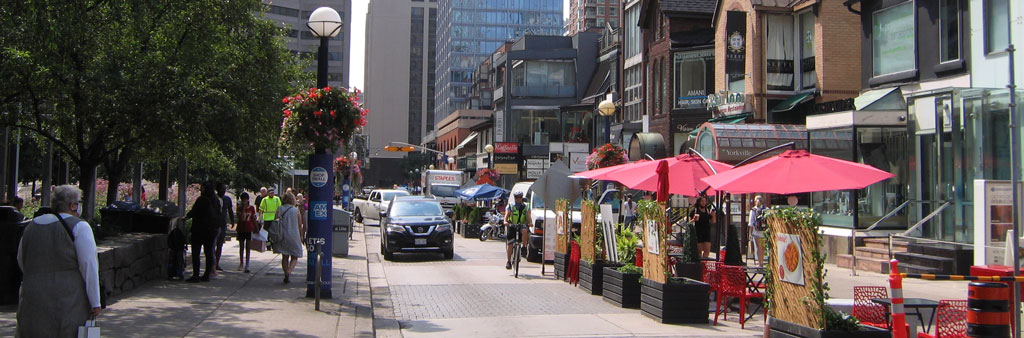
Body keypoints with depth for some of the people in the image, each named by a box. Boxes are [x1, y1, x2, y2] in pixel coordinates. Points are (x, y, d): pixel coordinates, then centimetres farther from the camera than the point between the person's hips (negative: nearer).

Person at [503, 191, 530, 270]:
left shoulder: (525, 207, 7)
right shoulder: (510, 206, 5)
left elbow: (528, 216, -4)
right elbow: (506, 215, -8)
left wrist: (530, 223, -26)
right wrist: (505, 221, -29)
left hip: (522, 225, 0)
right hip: (511, 226, 0)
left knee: (524, 231, -36)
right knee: (510, 244, -6)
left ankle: (524, 246, -20)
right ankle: (508, 261, 5)